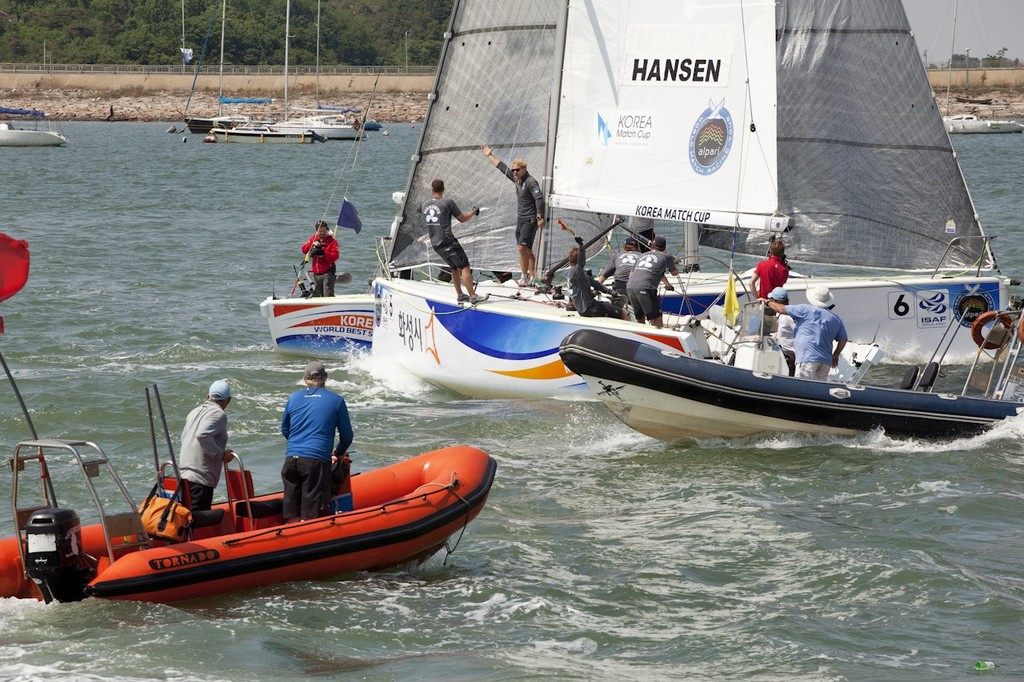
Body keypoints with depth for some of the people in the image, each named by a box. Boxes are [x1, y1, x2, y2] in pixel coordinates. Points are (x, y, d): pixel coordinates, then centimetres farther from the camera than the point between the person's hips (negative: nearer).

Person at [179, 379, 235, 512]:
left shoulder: (195, 412, 18)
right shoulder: (218, 414, -9)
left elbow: (184, 437, 21)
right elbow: (202, 435, -23)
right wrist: (221, 455, -14)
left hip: (185, 474, 9)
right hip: (201, 477, -9)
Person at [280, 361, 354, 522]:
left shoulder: (293, 398, 13)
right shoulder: (336, 400, 5)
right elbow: (347, 435, 10)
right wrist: (339, 453, 30)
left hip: (291, 459, 3)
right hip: (317, 460, -3)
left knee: (292, 518, 10)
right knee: (309, 516, -2)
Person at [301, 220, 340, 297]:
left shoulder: (332, 241, -1)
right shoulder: (313, 239, 13)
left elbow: (335, 256, -12)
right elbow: (304, 250, 2)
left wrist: (324, 254, -26)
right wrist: (312, 244, -15)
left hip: (328, 272, -5)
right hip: (316, 273, 5)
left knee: (328, 295, -16)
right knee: (316, 295, 10)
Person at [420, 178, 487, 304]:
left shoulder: (424, 205, 7)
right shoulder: (448, 202, -10)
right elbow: (462, 218, -1)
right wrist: (473, 212, 18)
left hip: (435, 244, 7)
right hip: (447, 241, -7)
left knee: (455, 267, 20)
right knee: (465, 267, -4)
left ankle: (460, 294, 22)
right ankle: (473, 296, -10)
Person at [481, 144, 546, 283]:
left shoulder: (531, 182, -16)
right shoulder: (517, 179, 10)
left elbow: (539, 198, -25)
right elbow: (502, 167, 22)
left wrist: (540, 217, -32)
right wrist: (490, 156, 29)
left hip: (531, 220, -9)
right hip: (521, 218, 9)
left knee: (522, 247, -17)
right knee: (526, 250, 9)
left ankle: (525, 276, -13)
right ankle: (532, 276, 13)